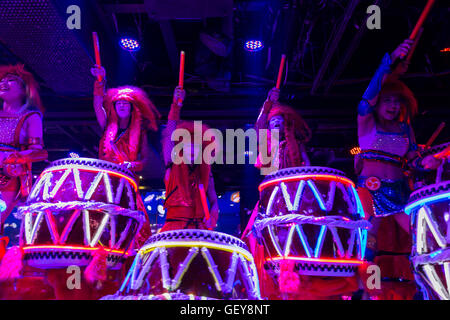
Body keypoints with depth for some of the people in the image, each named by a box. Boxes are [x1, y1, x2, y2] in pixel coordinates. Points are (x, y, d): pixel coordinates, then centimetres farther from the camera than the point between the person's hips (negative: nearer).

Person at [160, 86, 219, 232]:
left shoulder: (205, 172, 14)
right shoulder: (174, 167, 9)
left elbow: (214, 202, 12)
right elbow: (169, 135, 1)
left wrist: (212, 219, -9)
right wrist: (176, 105, -4)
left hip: (200, 226, 2)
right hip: (175, 225, -2)